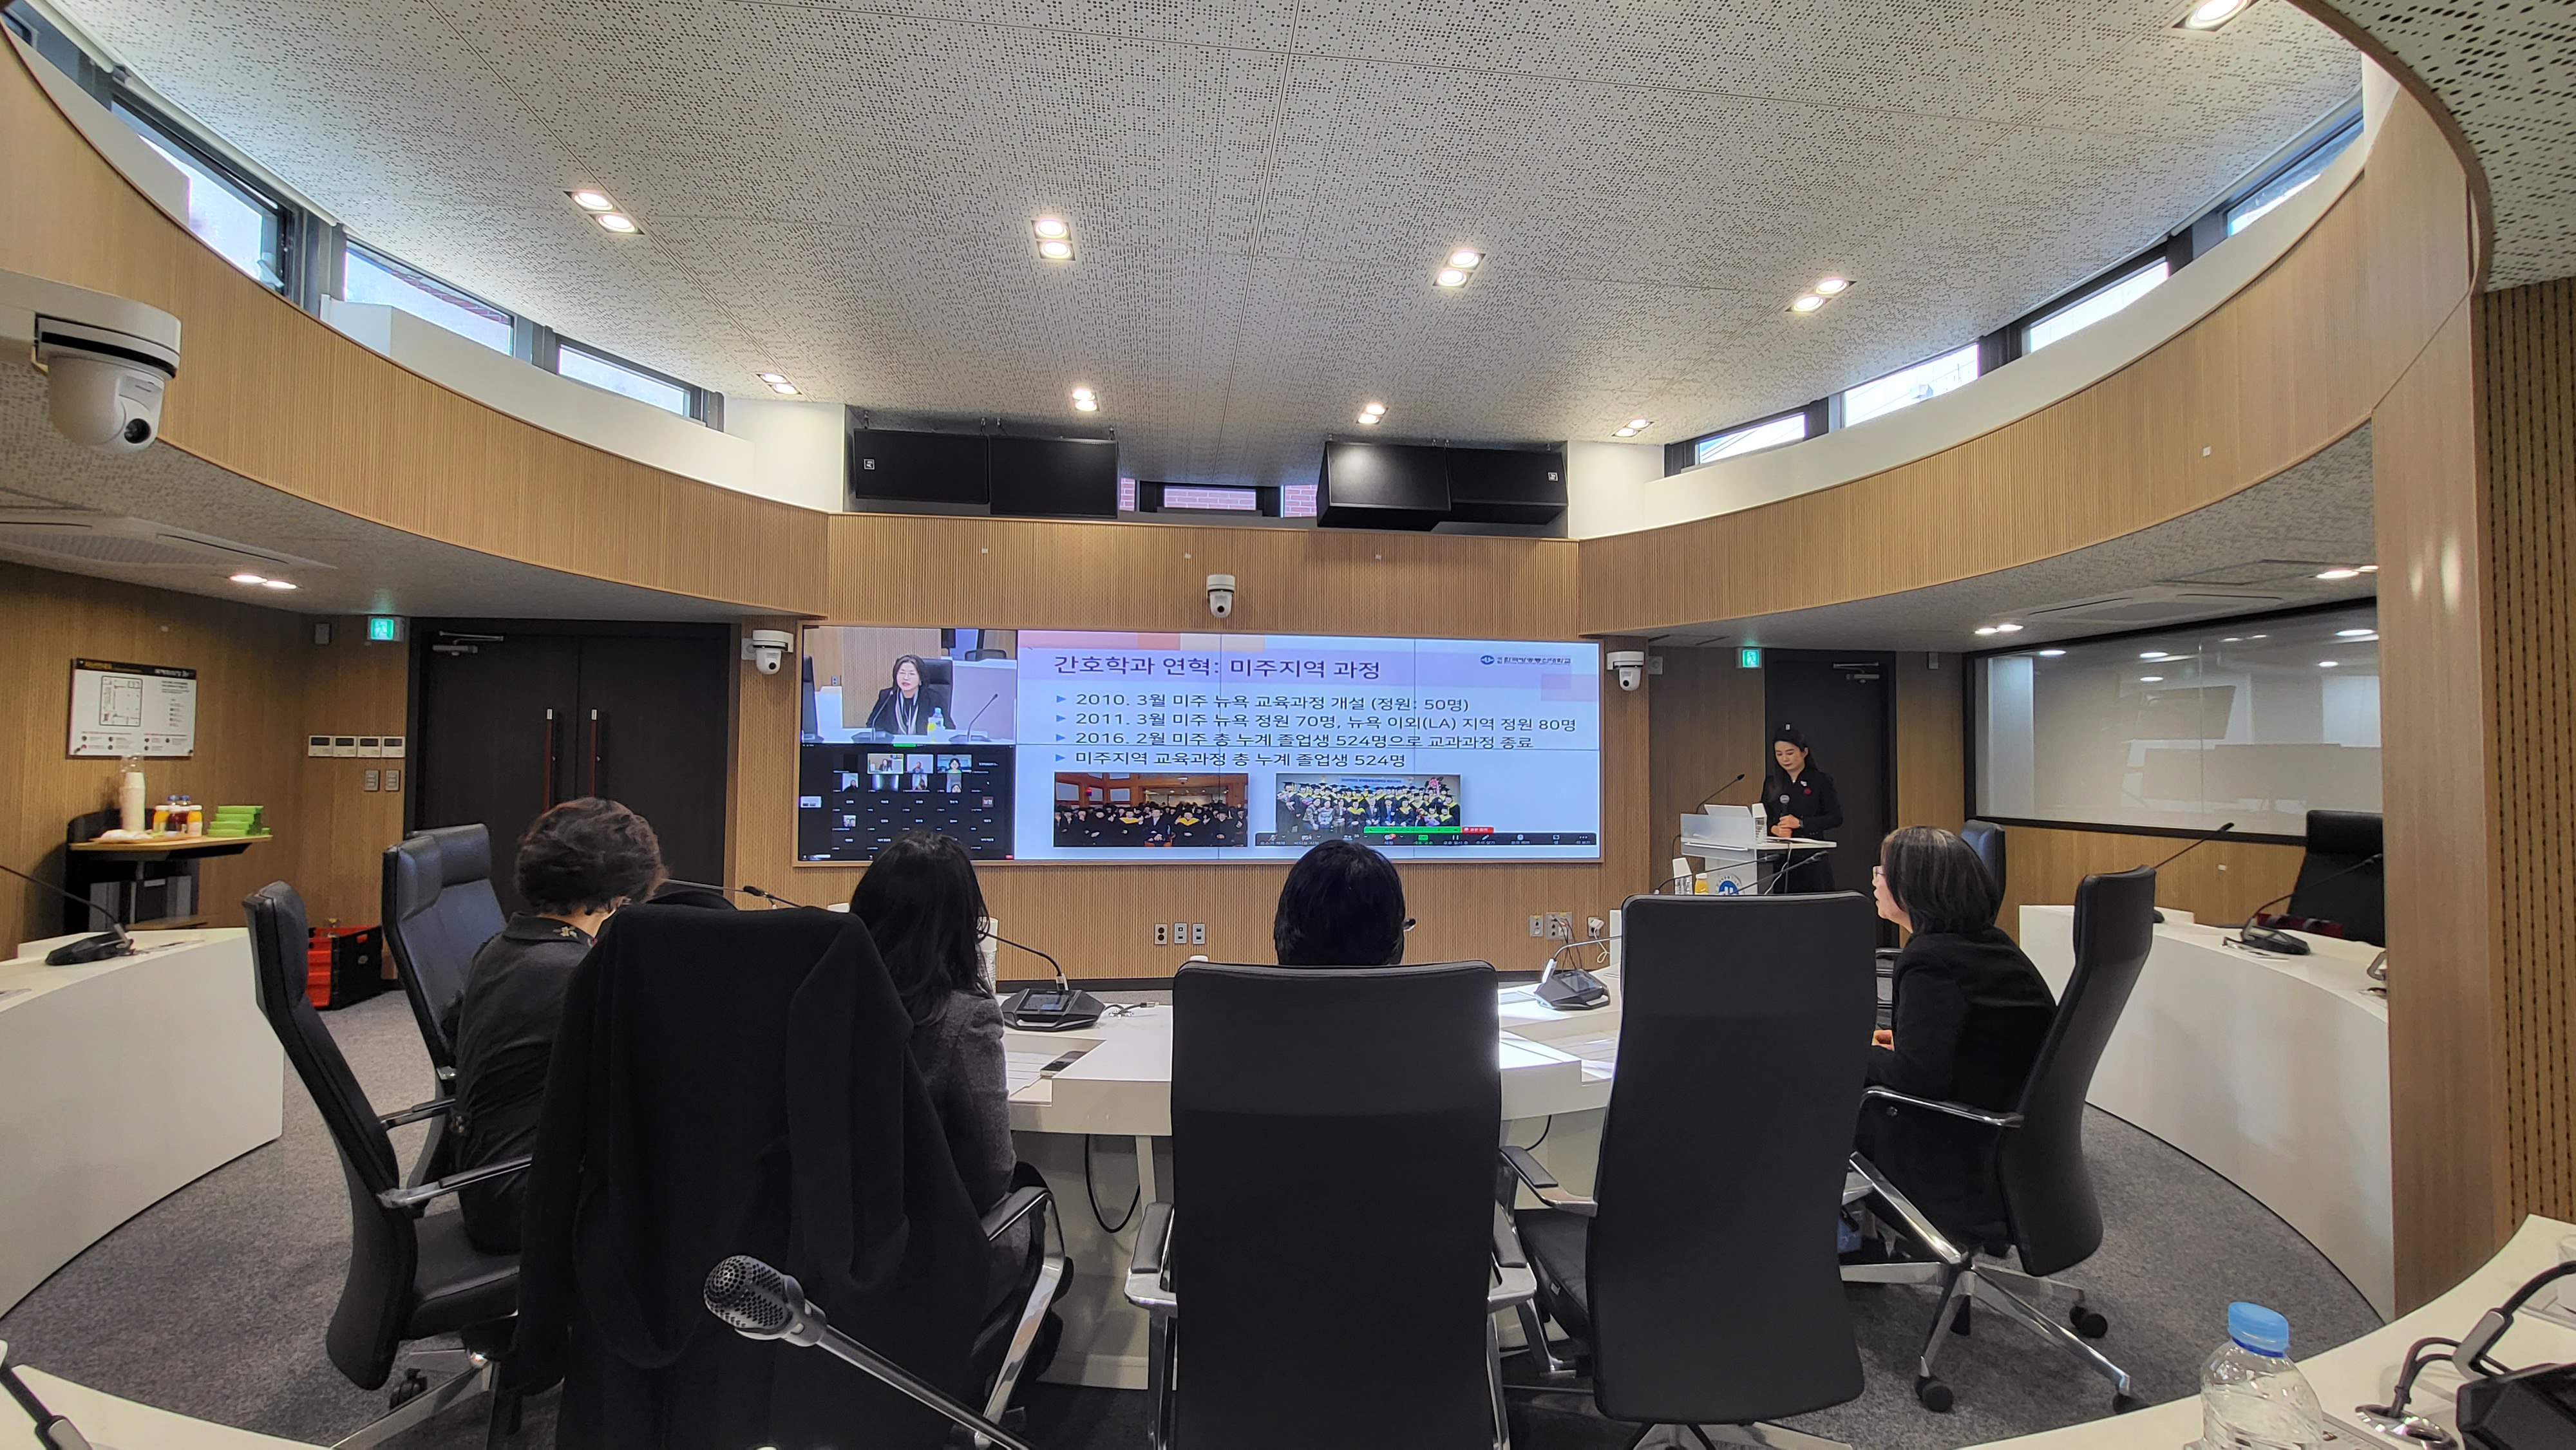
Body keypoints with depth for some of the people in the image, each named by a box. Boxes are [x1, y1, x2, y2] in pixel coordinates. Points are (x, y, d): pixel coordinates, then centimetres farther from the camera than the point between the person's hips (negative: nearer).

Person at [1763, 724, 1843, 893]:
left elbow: (1836, 818, -3)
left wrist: (1800, 823, -13)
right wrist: (1774, 829, -9)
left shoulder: (1820, 781, 1)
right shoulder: (1772, 782, 11)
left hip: (1812, 855, -3)